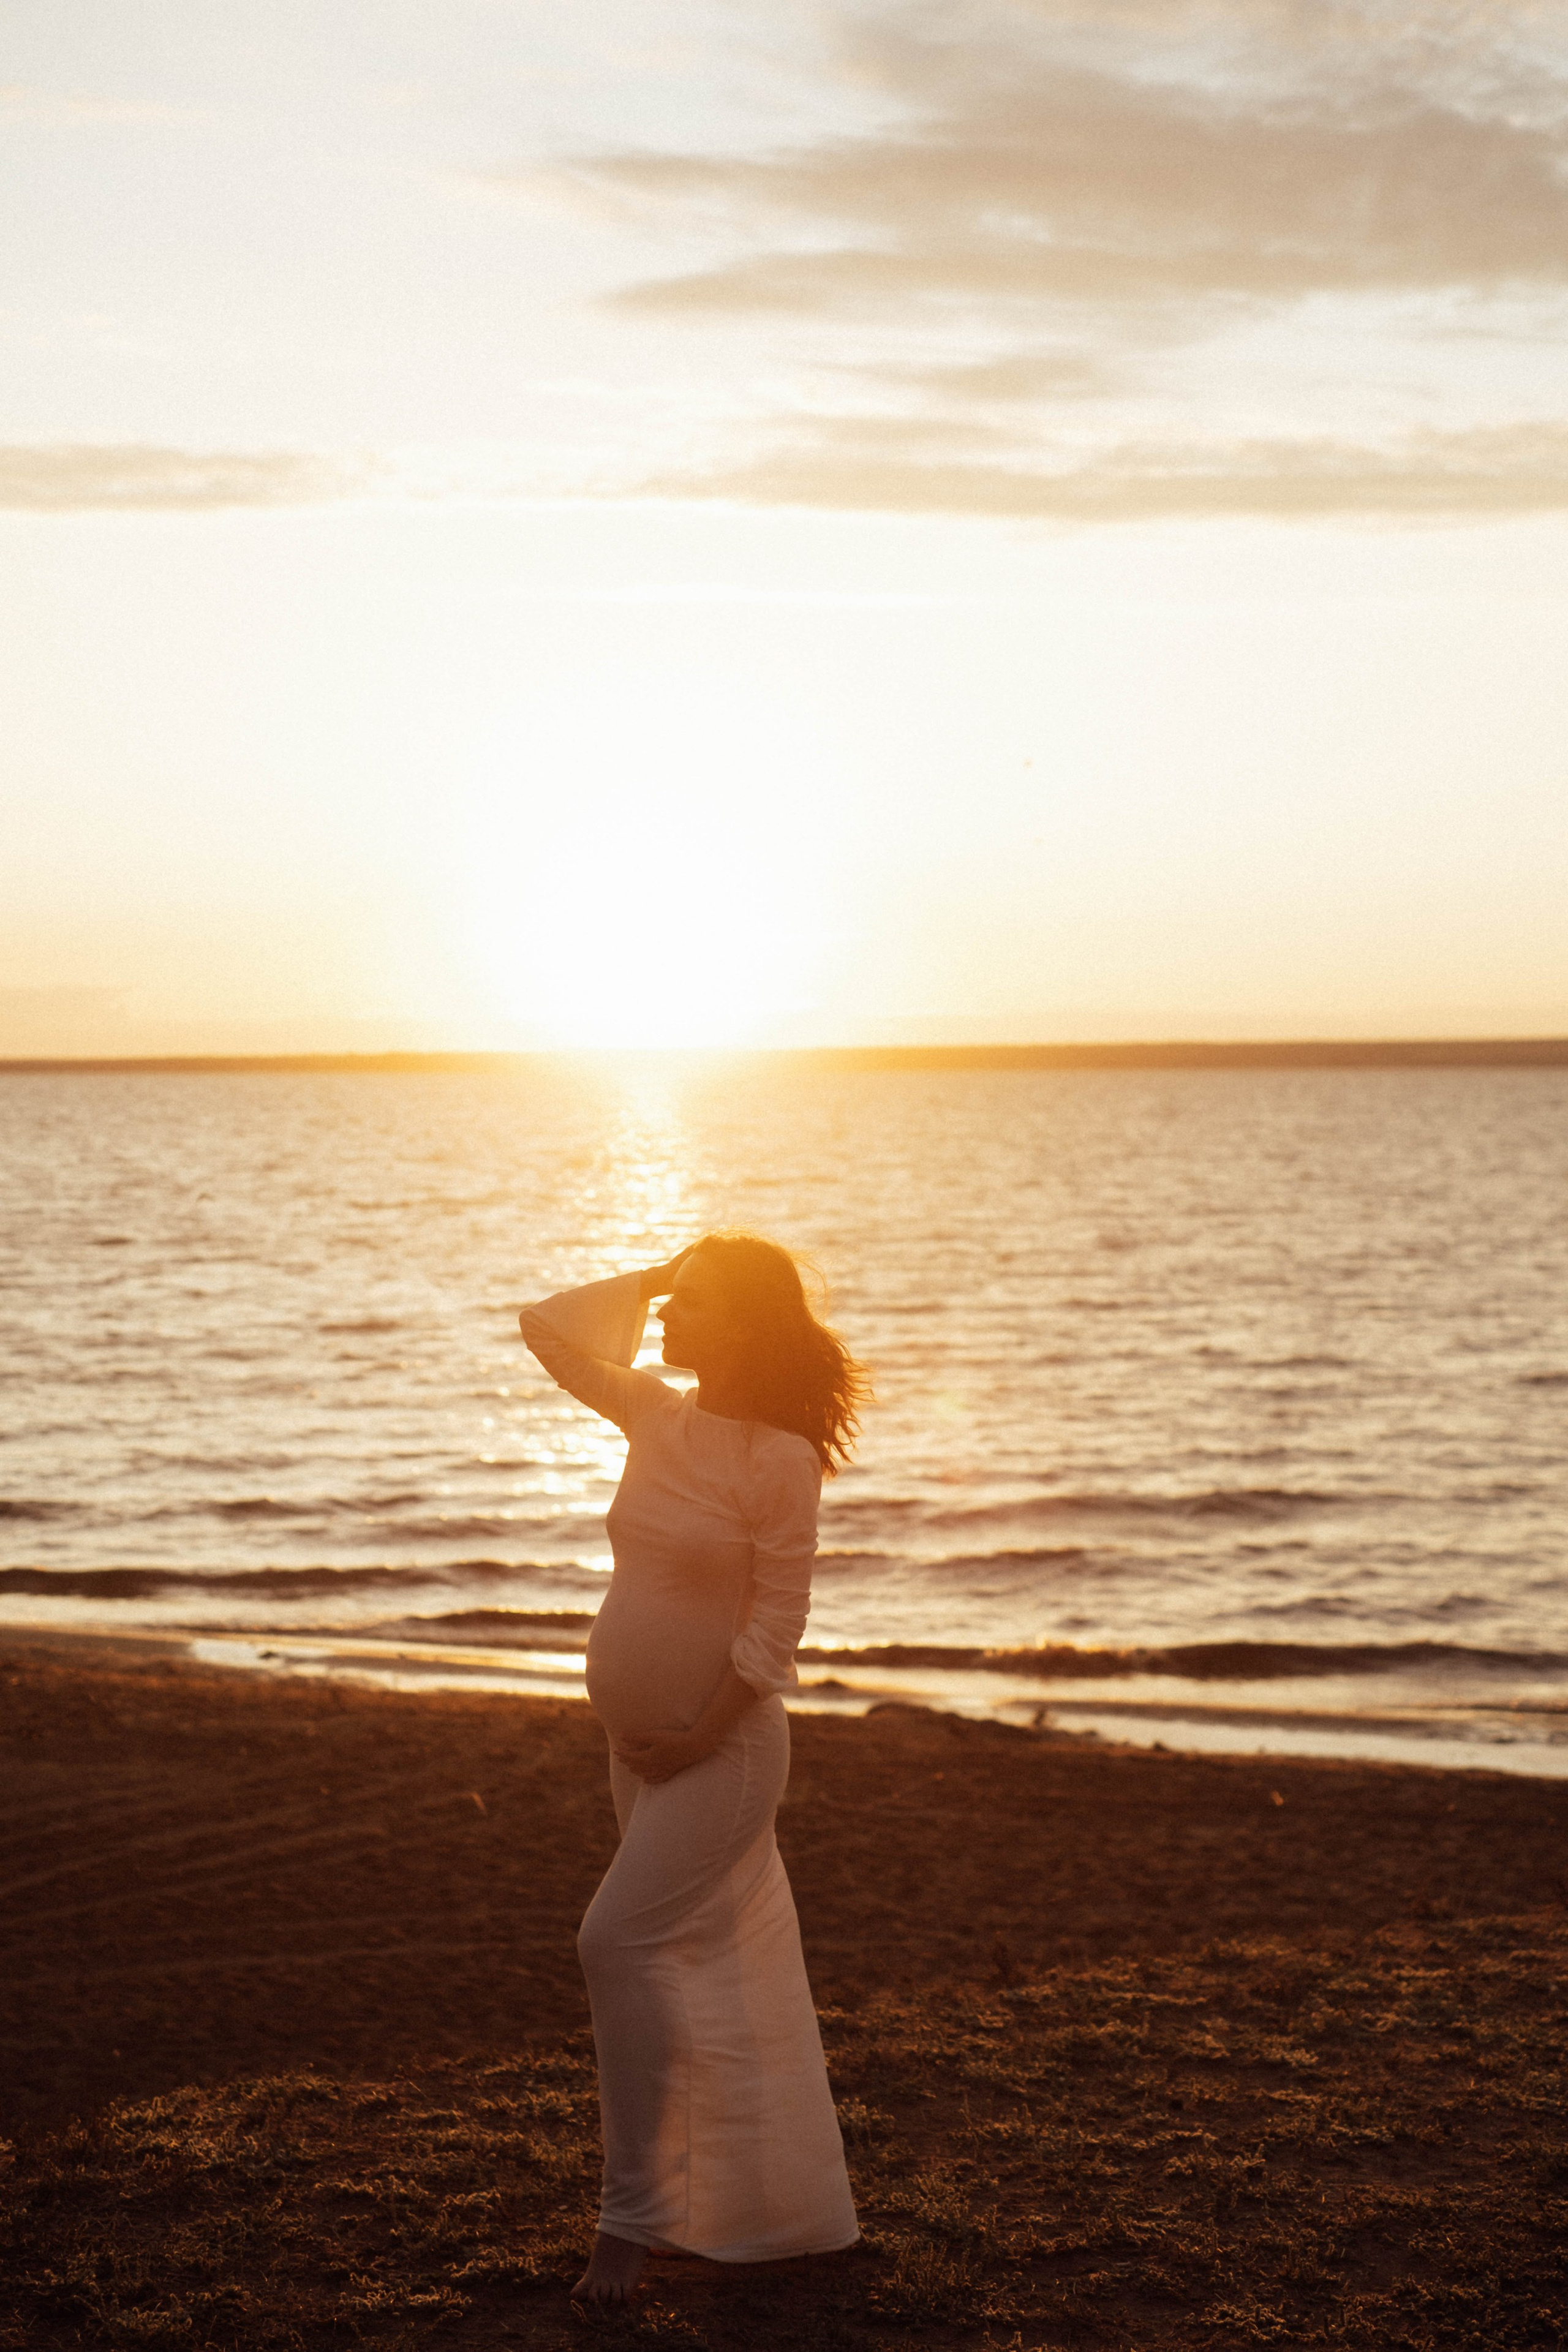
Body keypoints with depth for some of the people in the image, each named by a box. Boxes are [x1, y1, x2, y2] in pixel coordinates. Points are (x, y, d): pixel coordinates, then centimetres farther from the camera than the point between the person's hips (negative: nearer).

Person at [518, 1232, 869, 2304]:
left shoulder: (781, 1459, -16)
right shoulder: (659, 1417, 2)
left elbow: (778, 1620, -17)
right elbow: (550, 1328, 7)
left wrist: (702, 1734, -19)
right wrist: (646, 1280, 1)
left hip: (722, 1747, -7)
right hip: (641, 1742, 7)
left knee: (621, 1943, -14)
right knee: (720, 1964, 17)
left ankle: (635, 2215, -4)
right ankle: (769, 2203, 32)